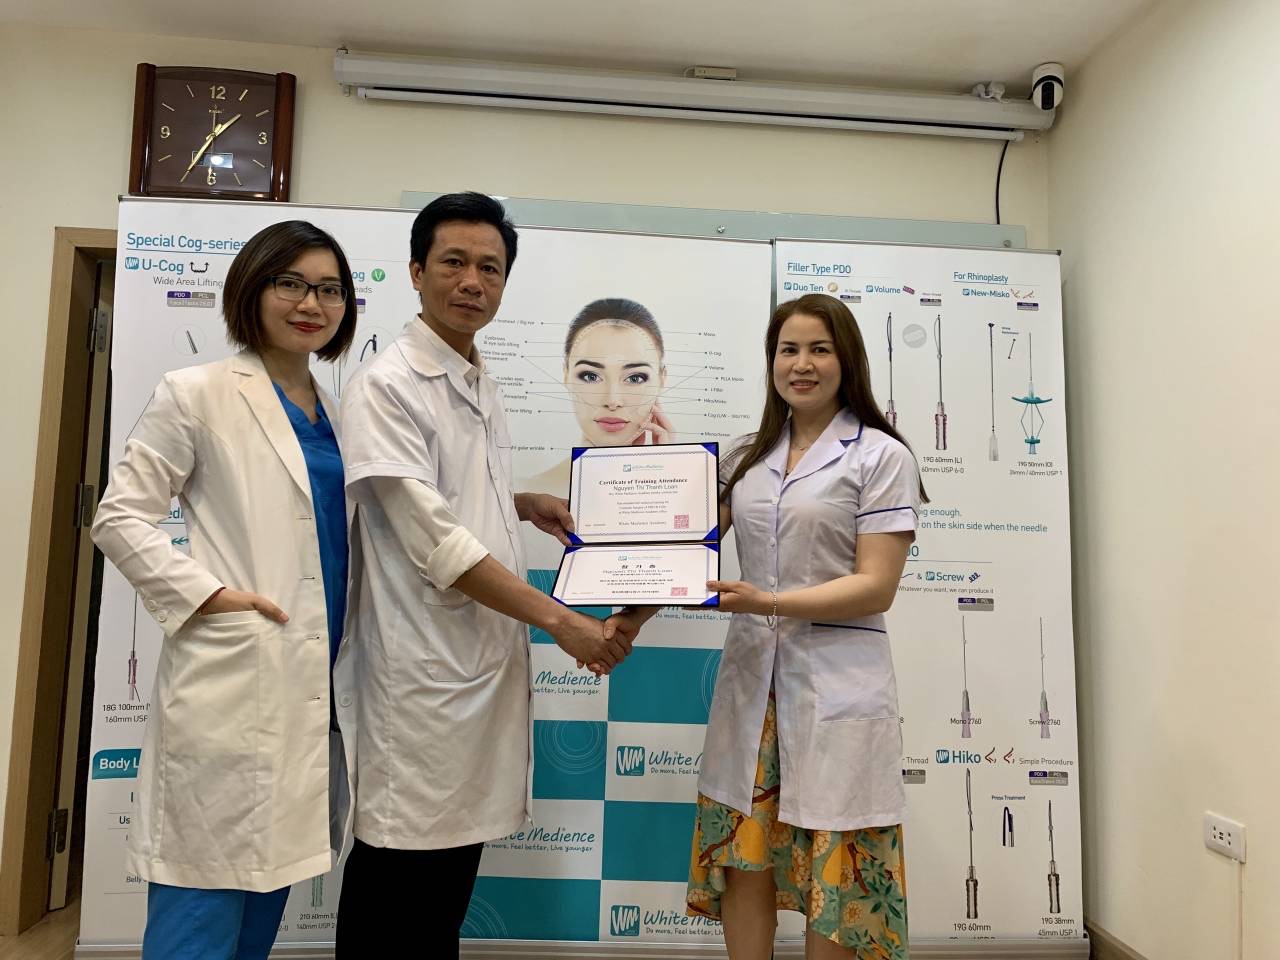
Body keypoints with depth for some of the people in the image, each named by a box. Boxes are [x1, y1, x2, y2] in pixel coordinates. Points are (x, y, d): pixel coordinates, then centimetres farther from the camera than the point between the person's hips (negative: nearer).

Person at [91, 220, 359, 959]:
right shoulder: (199, 393, -3)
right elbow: (120, 517, -5)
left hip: (312, 680, 6)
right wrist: (207, 596, -15)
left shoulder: (335, 412, 14)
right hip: (232, 679, -6)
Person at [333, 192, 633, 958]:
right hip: (424, 665, -7)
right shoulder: (386, 385, -13)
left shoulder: (484, 386, 11)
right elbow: (433, 541, -20)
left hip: (489, 657, 7)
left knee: (456, 858, 19)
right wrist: (557, 619, -19)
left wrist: (523, 504, 7)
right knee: (397, 874, 7)